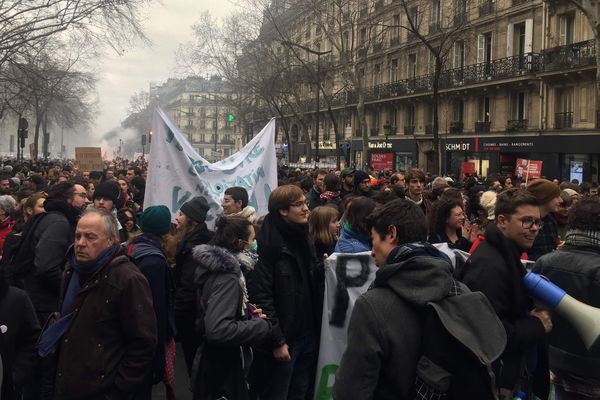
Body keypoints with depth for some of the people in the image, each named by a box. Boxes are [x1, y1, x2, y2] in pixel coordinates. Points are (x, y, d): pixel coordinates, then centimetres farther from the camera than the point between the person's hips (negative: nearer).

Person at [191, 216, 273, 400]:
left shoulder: (219, 266, 6)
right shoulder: (226, 279, -25)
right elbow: (218, 329, -36)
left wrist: (247, 311, 4)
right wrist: (263, 326, -24)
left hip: (218, 364, 10)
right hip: (223, 370, -10)